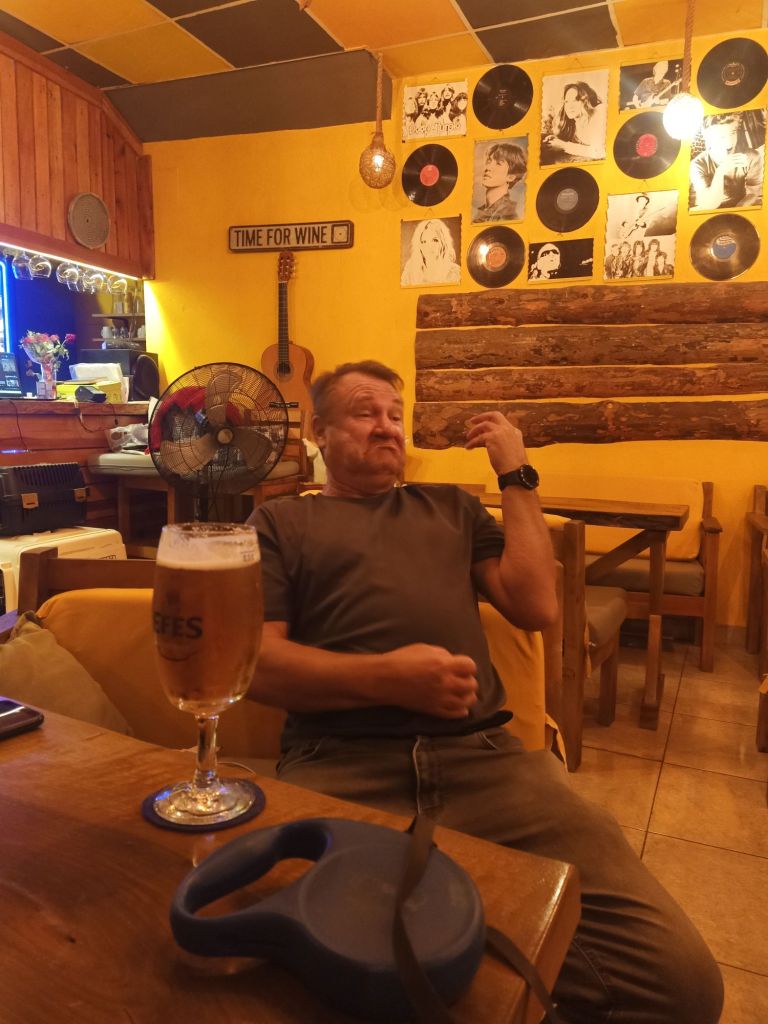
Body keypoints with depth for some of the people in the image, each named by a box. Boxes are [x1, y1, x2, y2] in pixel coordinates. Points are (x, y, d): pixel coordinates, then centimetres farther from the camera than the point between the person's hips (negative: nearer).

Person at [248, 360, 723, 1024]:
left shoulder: (451, 507, 26)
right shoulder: (281, 522, 17)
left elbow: (537, 607, 15)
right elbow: (258, 660, 4)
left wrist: (516, 475, 15)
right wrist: (387, 678, -11)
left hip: (485, 757, 3)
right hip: (342, 769, -2)